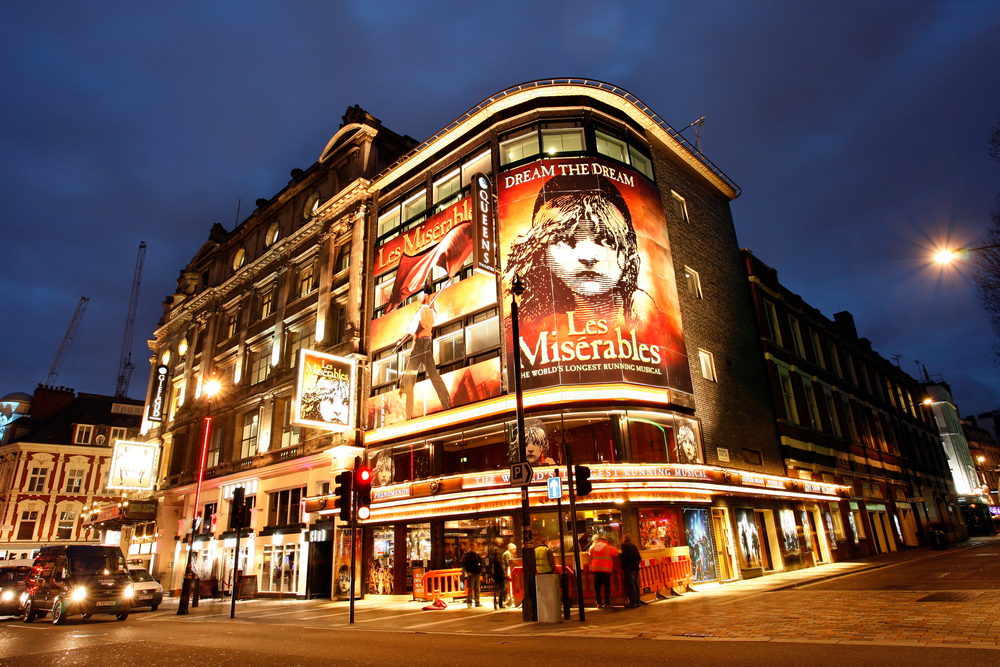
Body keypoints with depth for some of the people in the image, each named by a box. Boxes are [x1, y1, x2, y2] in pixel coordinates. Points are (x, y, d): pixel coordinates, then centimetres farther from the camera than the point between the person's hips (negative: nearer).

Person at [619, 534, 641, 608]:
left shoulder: (624, 545, -3)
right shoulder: (634, 545, 18)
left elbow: (624, 557, -12)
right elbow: (639, 557, 16)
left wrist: (623, 567, -6)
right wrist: (637, 564, 18)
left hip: (629, 567, -7)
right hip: (636, 567, 7)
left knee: (631, 585, -6)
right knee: (636, 585, 9)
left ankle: (633, 602, -8)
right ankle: (637, 602, 11)